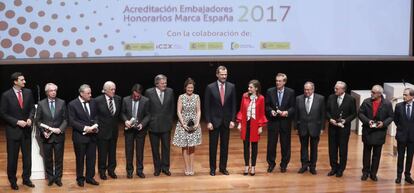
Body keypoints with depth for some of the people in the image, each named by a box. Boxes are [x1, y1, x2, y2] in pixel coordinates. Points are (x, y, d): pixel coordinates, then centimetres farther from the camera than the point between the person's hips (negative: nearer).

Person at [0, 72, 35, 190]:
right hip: (13, 130, -3)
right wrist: (17, 122, -16)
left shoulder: (28, 92, 0)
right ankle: (12, 181, 20)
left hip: (26, 129, 4)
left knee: (27, 156, 10)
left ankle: (26, 179, 23)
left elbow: (32, 107, 8)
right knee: (12, 157, 7)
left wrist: (30, 118, -11)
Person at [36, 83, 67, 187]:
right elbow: (38, 120, 1)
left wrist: (60, 129, -14)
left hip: (59, 135, 0)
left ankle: (58, 177, 18)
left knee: (59, 158, 7)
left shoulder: (62, 103, 1)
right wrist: (43, 132, -12)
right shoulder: (41, 104, -1)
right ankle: (50, 177, 21)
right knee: (48, 158, 9)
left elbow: (65, 119, 1)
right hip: (46, 136, 0)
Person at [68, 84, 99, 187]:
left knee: (91, 157, 9)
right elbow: (72, 121, -13)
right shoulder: (72, 104, -10)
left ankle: (90, 177, 24)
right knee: (80, 158, 9)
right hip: (80, 136, -4)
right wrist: (85, 128, -20)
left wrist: (96, 126, -8)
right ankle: (80, 178, 23)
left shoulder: (93, 102, 4)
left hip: (92, 135, 4)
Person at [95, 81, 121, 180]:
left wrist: (116, 122, 5)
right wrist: (97, 125, -10)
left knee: (112, 151, 14)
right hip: (102, 130, -4)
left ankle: (111, 170, 28)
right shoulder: (98, 100, -13)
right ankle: (102, 171, 21)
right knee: (102, 152, 7)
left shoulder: (118, 99, -1)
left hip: (114, 130, 4)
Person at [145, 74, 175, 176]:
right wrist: (149, 121, -2)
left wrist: (170, 120, 8)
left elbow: (172, 107, 9)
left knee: (166, 147, 7)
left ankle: (165, 167, 18)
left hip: (166, 125, 2)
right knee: (155, 148, 8)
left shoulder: (170, 91, 0)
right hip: (153, 125, -1)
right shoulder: (149, 92, -7)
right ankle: (157, 168, 19)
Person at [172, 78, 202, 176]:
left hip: (194, 124, 1)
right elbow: (179, 112, -3)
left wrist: (197, 123, -8)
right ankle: (187, 168, 6)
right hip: (183, 124, -1)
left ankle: (191, 167, 8)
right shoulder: (181, 97, -1)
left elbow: (198, 111, 4)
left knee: (192, 146, 3)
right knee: (184, 147, 1)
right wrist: (183, 124, -12)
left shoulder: (196, 97, 4)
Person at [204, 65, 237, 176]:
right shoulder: (210, 87, -5)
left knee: (225, 146, 8)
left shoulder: (231, 87, 1)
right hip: (214, 121, -2)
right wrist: (208, 121, -9)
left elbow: (233, 105, 3)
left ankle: (223, 167, 18)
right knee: (213, 146, 4)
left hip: (226, 121, 2)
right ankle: (212, 168, 13)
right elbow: (207, 106, -4)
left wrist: (232, 120, -3)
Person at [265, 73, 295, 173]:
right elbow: (267, 105, 4)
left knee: (285, 144, 6)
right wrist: (271, 111, -15)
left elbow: (293, 107, 0)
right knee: (271, 143, 5)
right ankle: (271, 163, 19)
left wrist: (287, 112, -17)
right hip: (273, 121, 0)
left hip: (285, 121, 0)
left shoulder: (291, 92, 0)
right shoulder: (270, 91, 1)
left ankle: (284, 164, 20)